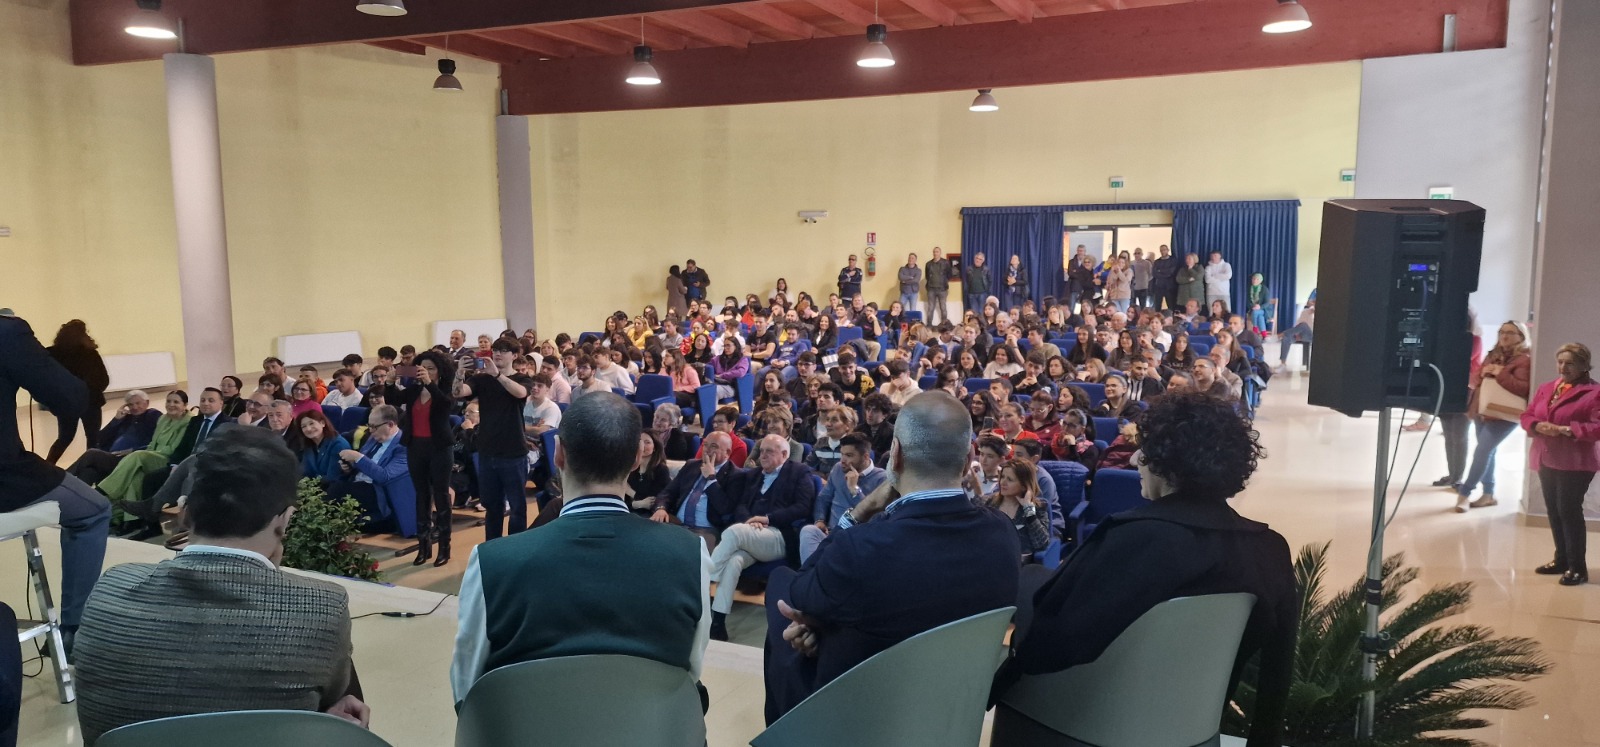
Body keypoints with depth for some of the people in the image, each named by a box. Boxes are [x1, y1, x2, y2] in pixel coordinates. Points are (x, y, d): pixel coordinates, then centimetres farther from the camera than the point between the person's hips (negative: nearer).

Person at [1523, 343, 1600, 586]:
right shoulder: (1545, 388, 13)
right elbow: (1527, 415, 14)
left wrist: (1566, 430, -24)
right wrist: (1538, 426, -8)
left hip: (1575, 463, -7)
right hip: (1546, 460, 7)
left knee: (1569, 510, -7)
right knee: (1554, 511, 12)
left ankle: (1578, 567, 0)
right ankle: (1562, 559, 23)